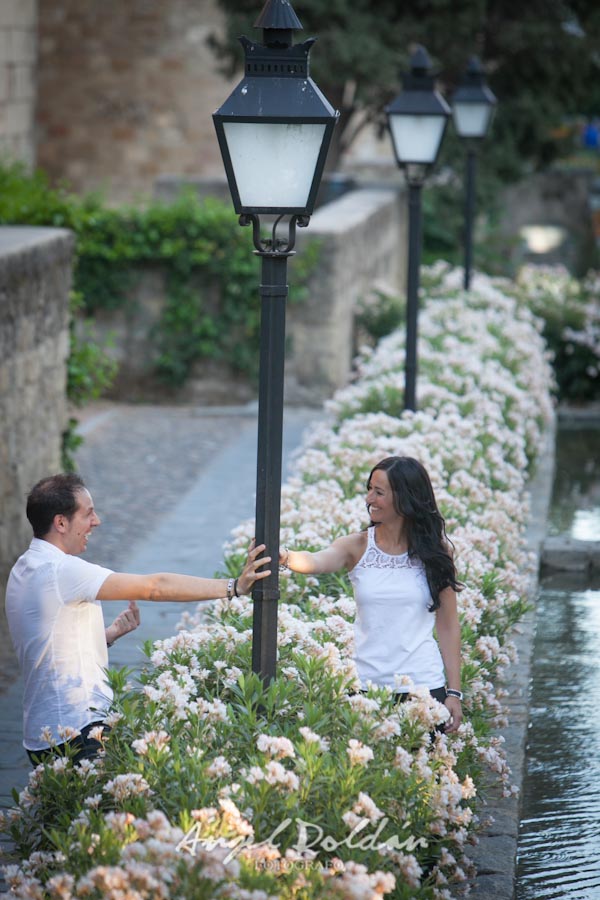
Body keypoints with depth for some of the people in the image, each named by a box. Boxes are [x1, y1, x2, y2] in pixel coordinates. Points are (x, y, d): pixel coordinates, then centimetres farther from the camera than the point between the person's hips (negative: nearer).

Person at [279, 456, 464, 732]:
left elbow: (448, 624, 3)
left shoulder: (435, 550, 1)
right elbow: (314, 561, -20)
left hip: (423, 685, -1)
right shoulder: (357, 547, 1)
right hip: (365, 685, 1)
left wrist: (454, 692, -1)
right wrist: (283, 556, -43)